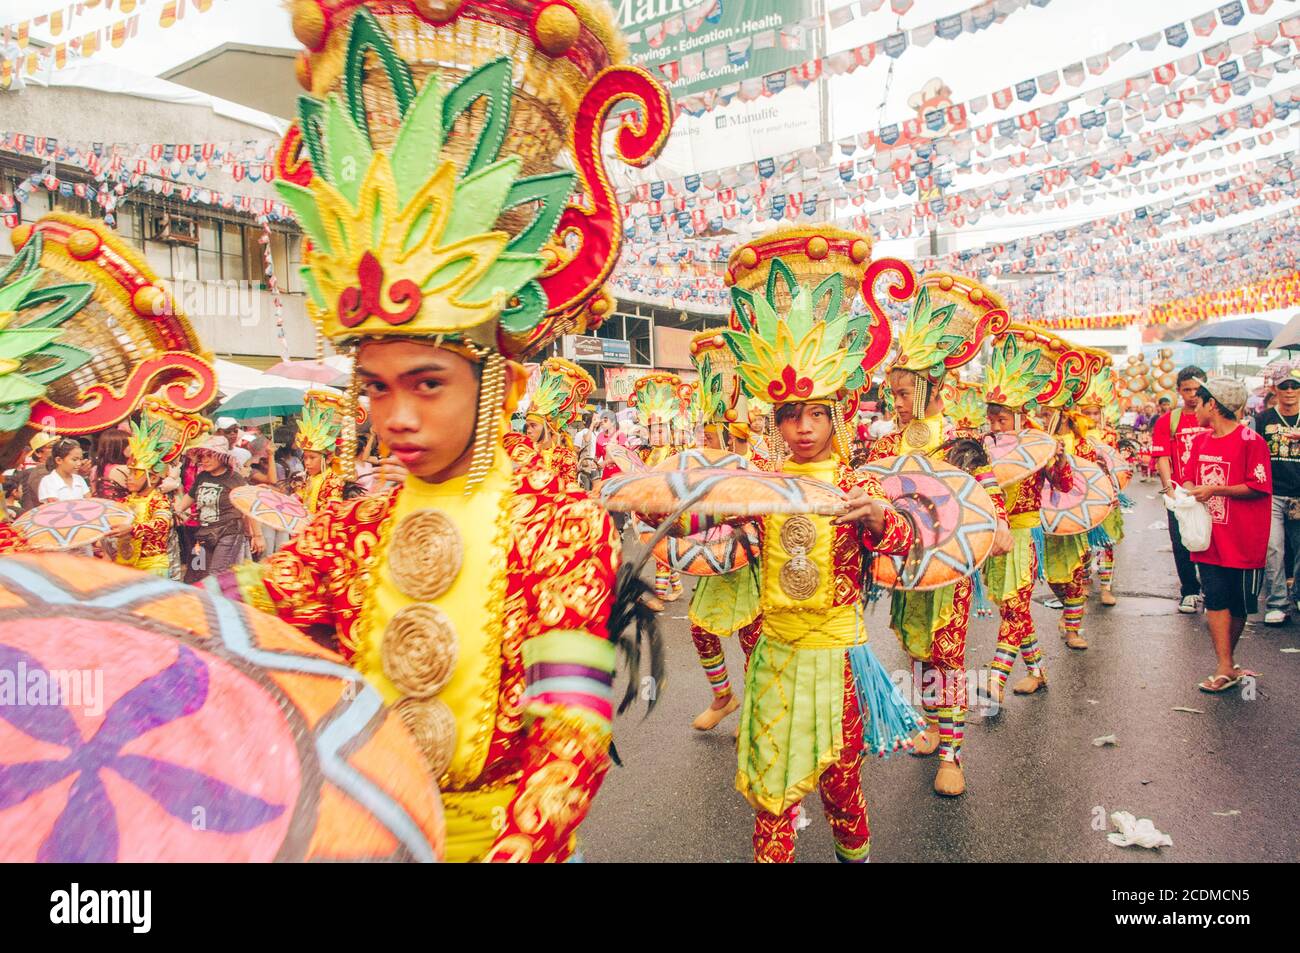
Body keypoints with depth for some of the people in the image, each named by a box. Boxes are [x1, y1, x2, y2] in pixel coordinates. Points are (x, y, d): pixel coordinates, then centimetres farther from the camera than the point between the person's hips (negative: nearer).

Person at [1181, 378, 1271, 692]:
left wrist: (1214, 490, -18)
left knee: (1239, 605, 9)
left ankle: (1227, 663, 25)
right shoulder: (1201, 440, 8)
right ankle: (1226, 667, 2)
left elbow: (1259, 487, -14)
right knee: (1216, 600, -1)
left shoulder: (1250, 441, -11)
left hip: (1242, 541, -5)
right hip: (1209, 537, 5)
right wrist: (1190, 492, -6)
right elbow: (1188, 477, 15)